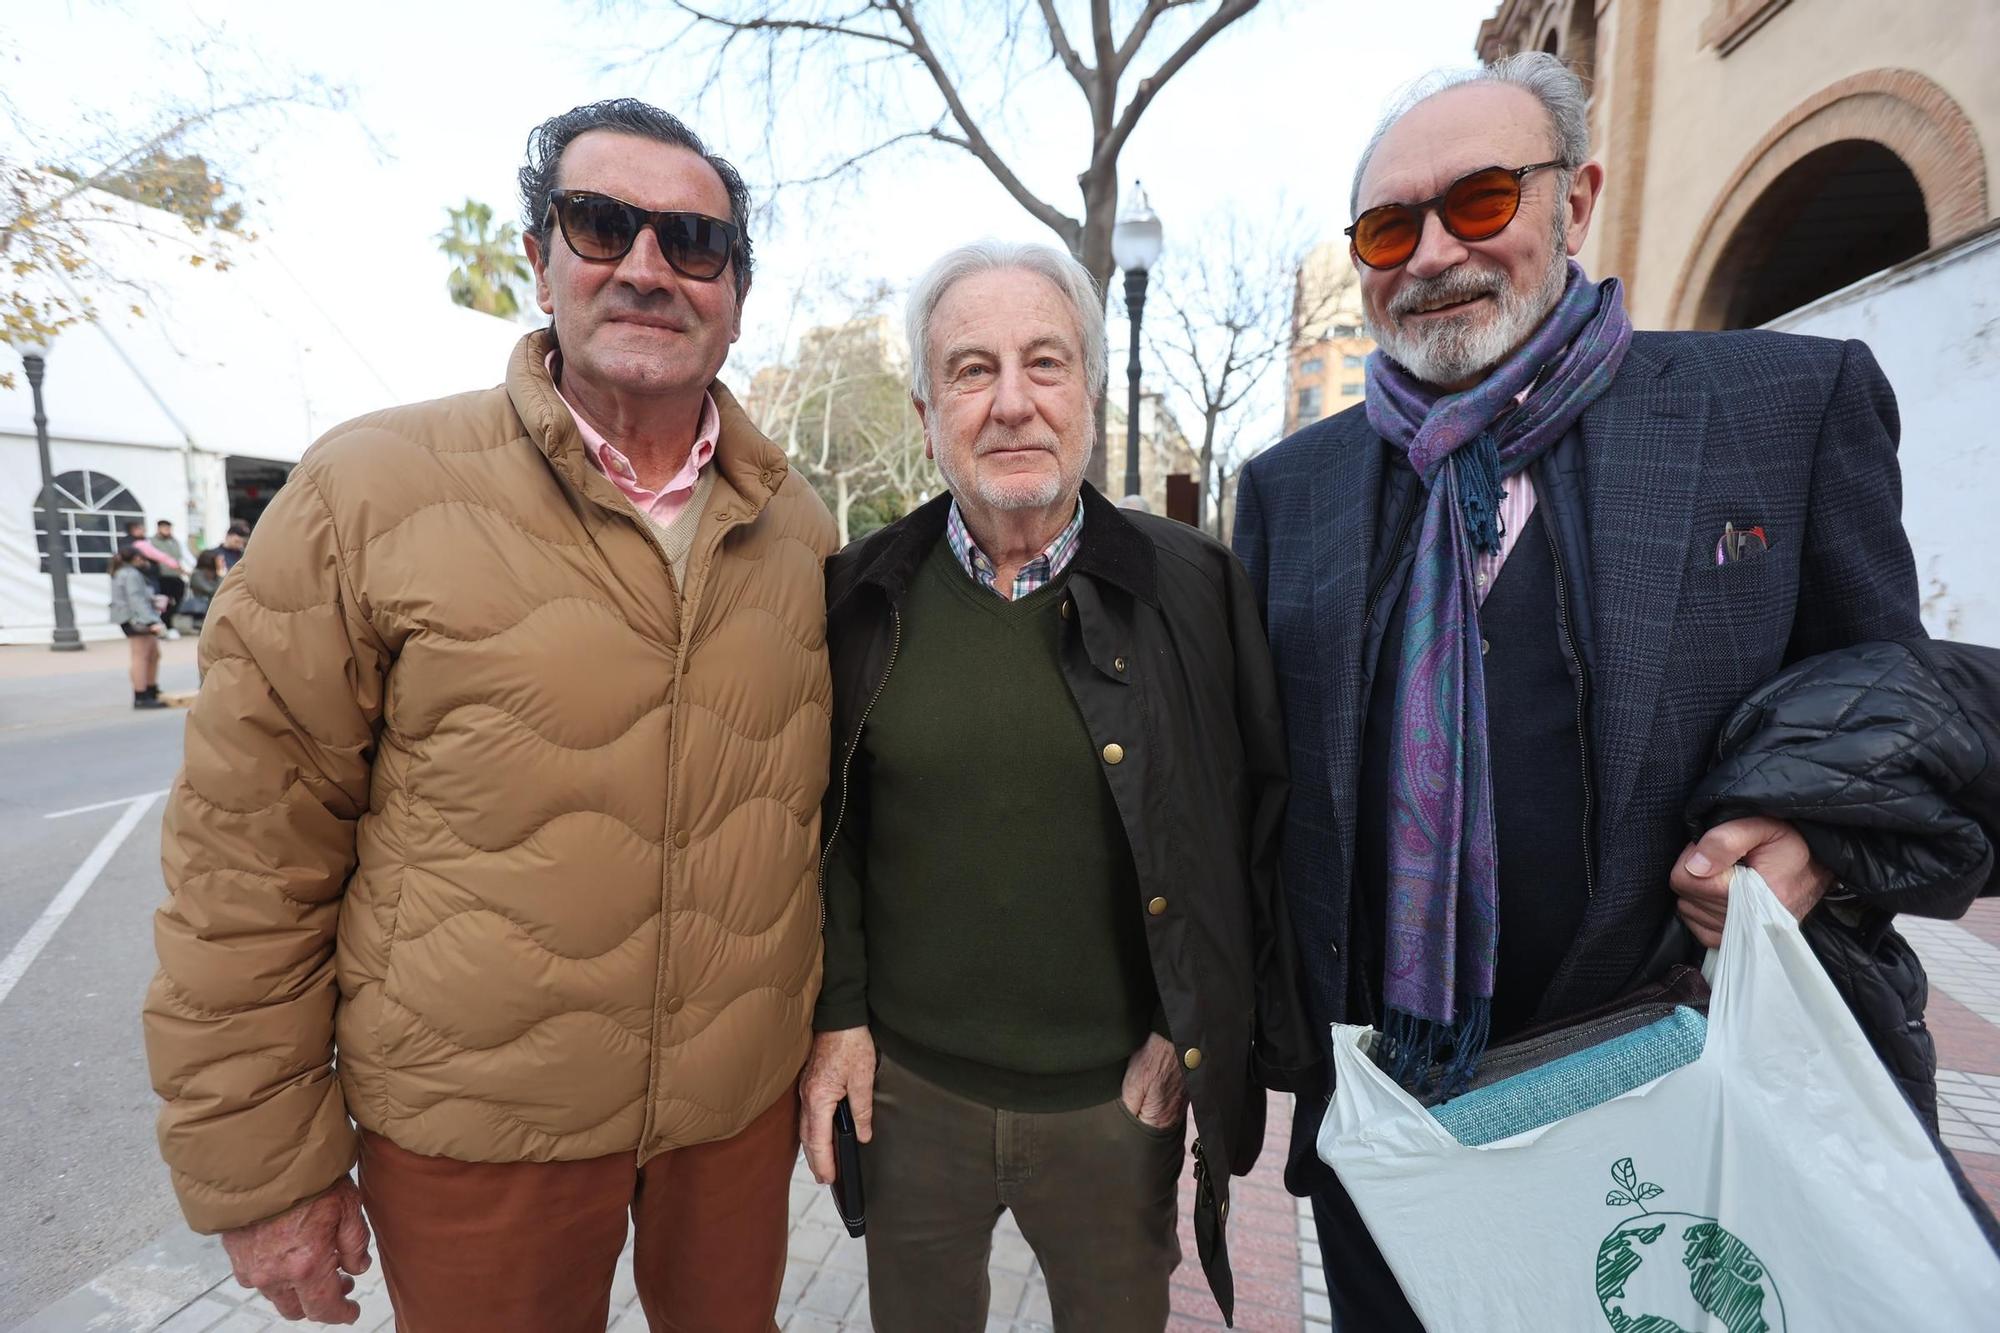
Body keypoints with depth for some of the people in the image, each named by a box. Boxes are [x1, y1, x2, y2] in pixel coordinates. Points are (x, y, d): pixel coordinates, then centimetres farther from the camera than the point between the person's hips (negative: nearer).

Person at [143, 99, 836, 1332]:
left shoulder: (802, 529, -3)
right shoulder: (368, 491, -12)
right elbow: (249, 858, -8)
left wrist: (837, 1041, 10)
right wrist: (262, 1168, -4)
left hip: (748, 1094, 3)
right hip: (473, 1129, -2)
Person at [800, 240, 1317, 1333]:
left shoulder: (1193, 585, -9)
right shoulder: (863, 595, -5)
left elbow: (1259, 824, -4)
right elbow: (826, 822, 2)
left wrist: (1197, 1028, -6)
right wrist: (835, 1013, -1)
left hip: (1118, 1093, 0)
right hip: (907, 1086, 2)